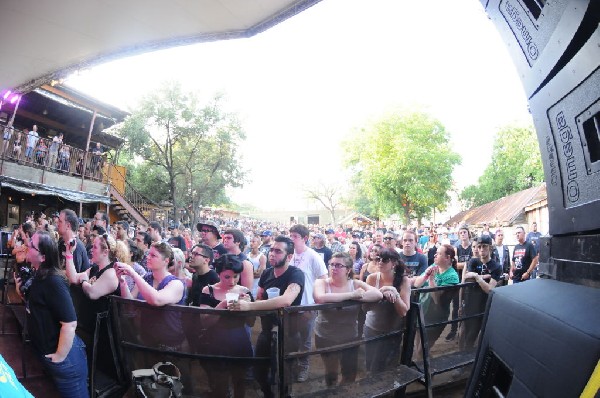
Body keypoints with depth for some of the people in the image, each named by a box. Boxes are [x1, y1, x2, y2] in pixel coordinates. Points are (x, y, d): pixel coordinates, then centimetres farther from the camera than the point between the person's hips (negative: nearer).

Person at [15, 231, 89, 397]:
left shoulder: (53, 281, -26)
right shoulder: (39, 276, 4)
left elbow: (70, 323, -29)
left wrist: (60, 357, -21)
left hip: (65, 357, -9)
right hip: (46, 352, 9)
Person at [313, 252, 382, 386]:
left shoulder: (356, 284, -5)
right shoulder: (321, 283, -12)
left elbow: (378, 294, -18)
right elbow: (320, 298, -34)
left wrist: (355, 297, -27)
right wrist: (351, 295, -31)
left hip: (350, 337, 2)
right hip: (326, 337, -2)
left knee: (350, 374, 17)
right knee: (331, 374, 11)